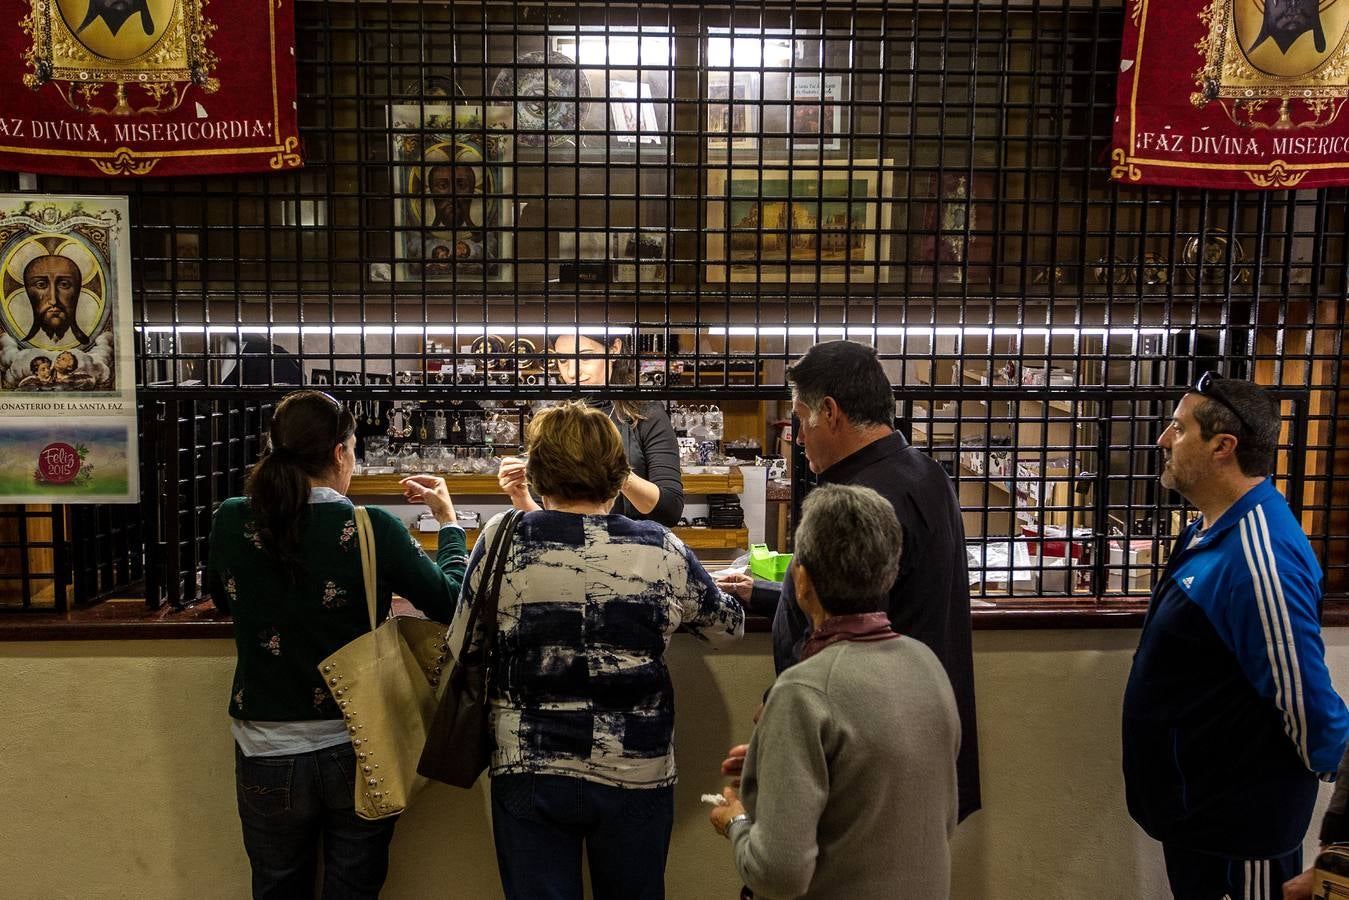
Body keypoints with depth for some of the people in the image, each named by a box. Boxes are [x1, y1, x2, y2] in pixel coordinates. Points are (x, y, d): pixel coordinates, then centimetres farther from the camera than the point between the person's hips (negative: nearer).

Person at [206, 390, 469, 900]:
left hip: (268, 755, 2)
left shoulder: (231, 522, -9)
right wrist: (447, 519, 8)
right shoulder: (373, 531, -17)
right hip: (356, 751, -2)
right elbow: (449, 602, -4)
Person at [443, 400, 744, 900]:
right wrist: (729, 590, 31)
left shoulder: (504, 540, -9)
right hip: (637, 773, 2)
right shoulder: (663, 550, -6)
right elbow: (728, 625, 9)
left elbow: (461, 647, -1)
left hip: (530, 771, -1)